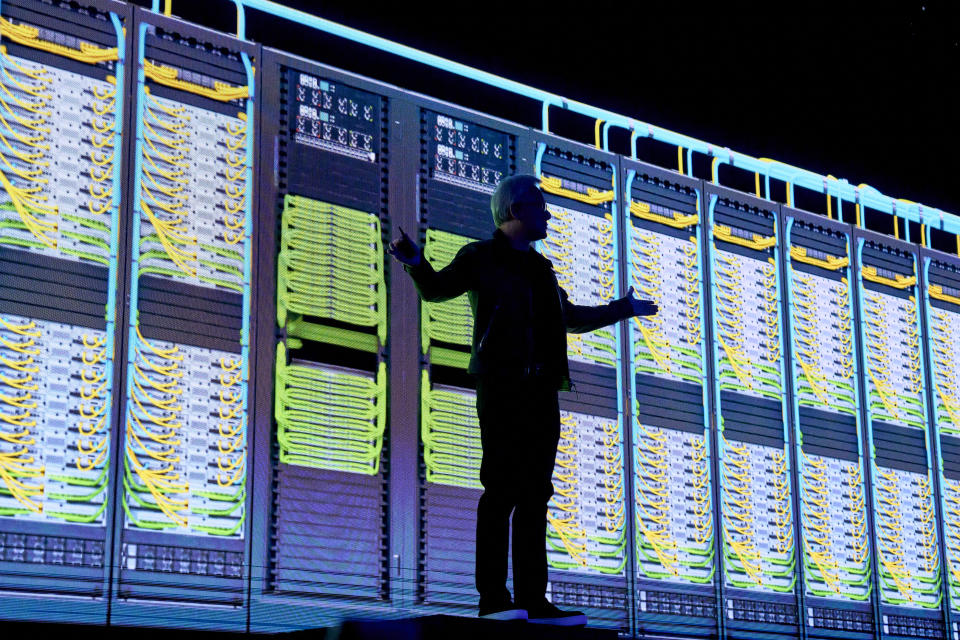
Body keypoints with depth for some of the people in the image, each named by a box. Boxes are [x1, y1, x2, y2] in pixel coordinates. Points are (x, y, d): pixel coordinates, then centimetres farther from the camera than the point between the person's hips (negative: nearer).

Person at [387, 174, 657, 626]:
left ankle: (533, 600, 3)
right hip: (502, 385, -7)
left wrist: (623, 309, 47)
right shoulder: (482, 257, 6)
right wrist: (414, 261, -26)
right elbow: (437, 288, -5)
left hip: (541, 391, 7)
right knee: (502, 487, -13)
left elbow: (571, 318, 39)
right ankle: (493, 598, -14)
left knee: (535, 494, 3)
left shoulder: (540, 267, 27)